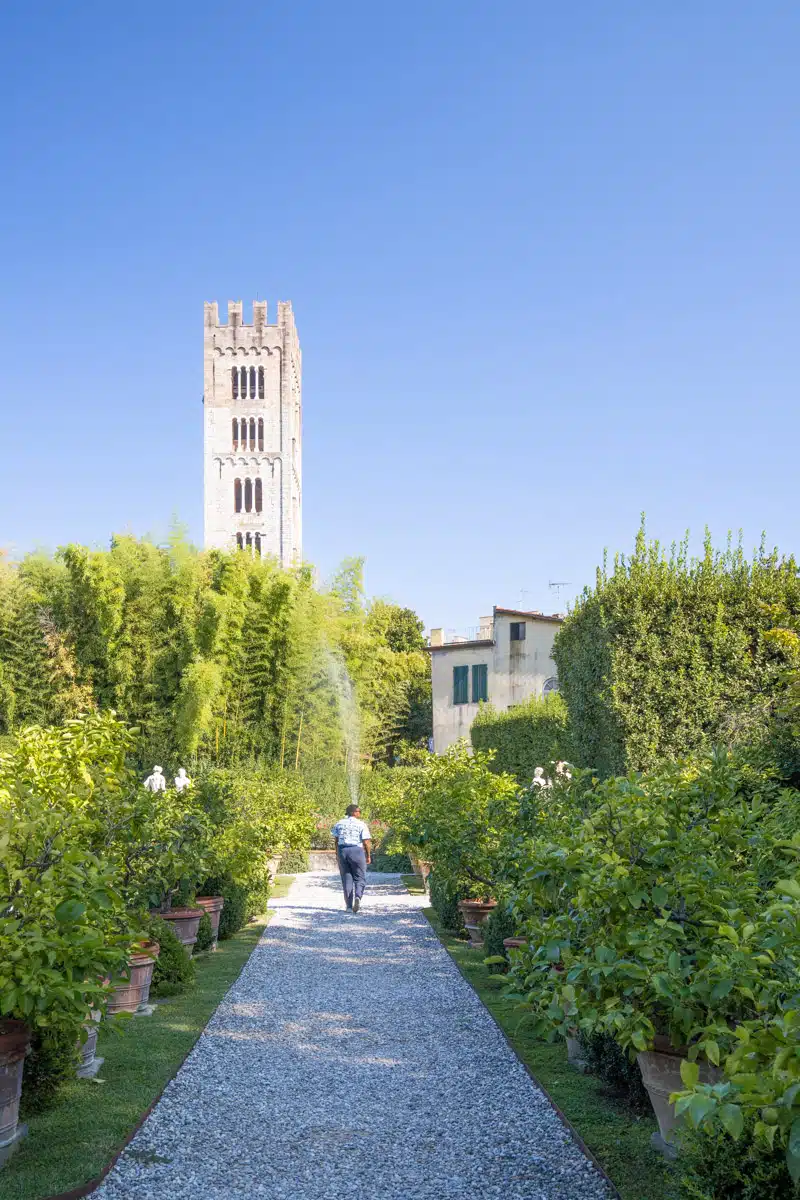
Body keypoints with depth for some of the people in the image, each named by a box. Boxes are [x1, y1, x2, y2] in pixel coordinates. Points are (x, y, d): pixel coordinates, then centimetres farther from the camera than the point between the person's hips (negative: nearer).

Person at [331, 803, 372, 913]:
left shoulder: (339, 823, 8)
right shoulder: (361, 824, -4)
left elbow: (336, 840, 7)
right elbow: (366, 842, -8)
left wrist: (337, 854, 15)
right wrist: (368, 855, 1)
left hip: (342, 851, 3)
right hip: (357, 851, -3)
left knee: (346, 879, 10)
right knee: (360, 878, 7)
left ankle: (349, 906, 7)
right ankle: (358, 897, -21)